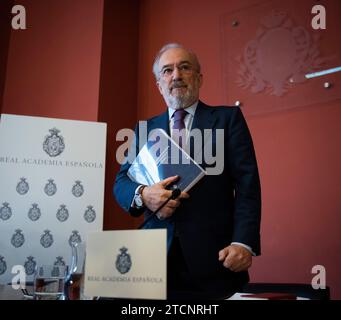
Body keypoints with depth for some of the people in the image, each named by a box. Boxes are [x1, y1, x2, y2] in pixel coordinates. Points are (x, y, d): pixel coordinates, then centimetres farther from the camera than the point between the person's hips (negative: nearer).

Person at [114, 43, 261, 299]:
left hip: (214, 256, -2)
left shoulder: (228, 118, 5)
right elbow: (121, 181, 9)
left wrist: (244, 242, -17)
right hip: (158, 255, 3)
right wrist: (142, 195, -15)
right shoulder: (145, 129, 14)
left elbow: (247, 182, -3)